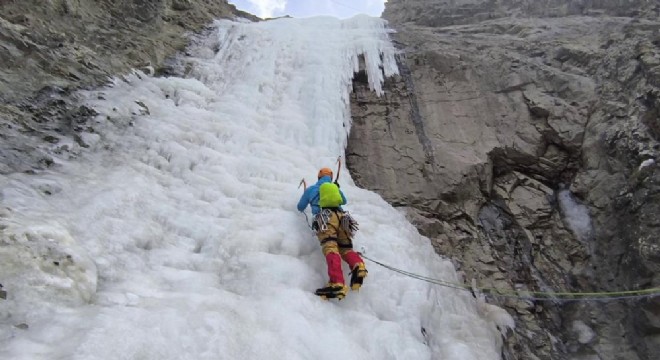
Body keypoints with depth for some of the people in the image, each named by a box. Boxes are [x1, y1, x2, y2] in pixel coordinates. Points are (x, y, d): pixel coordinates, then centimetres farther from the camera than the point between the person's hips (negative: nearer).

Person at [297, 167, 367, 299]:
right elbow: (344, 201, 54)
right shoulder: (336, 188, 34)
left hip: (325, 217, -3)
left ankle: (337, 283, -43)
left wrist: (307, 200, 60)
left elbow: (300, 208, 38)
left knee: (331, 249, -21)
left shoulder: (311, 189, 27)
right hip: (342, 216, 3)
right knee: (345, 248, 6)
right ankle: (358, 265, -29)